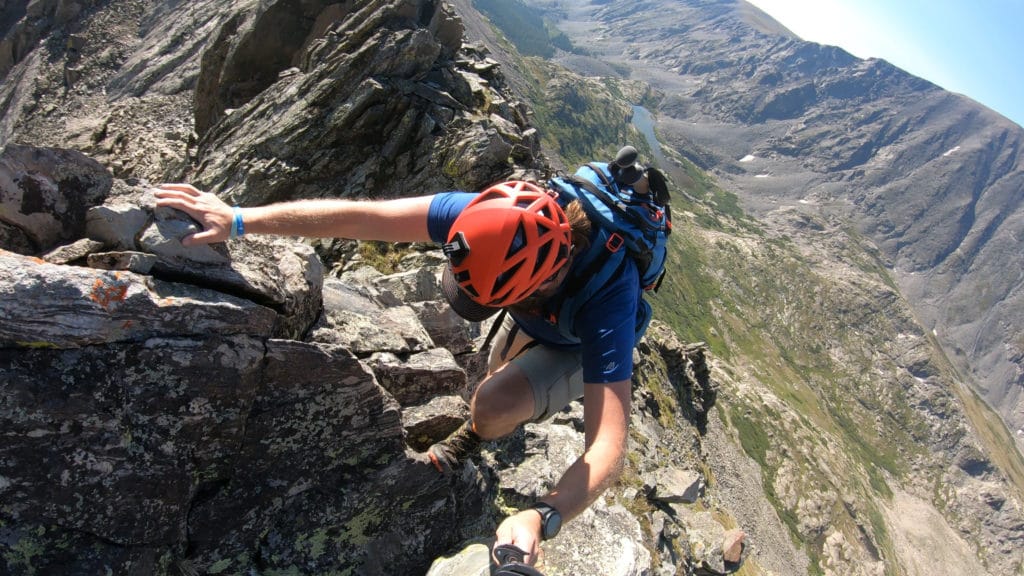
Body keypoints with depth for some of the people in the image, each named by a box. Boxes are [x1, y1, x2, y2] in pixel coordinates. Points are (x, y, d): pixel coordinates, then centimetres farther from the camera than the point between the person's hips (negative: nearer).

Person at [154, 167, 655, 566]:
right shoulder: (499, 218, -37)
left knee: (493, 406, -23)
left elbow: (608, 448, -48)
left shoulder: (607, 297, -47)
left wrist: (540, 519, -63)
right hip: (534, 318, 4)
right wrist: (239, 220, -35)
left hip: (584, 349, -4)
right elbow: (357, 218, -36)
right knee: (499, 371, 27)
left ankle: (476, 436, 16)